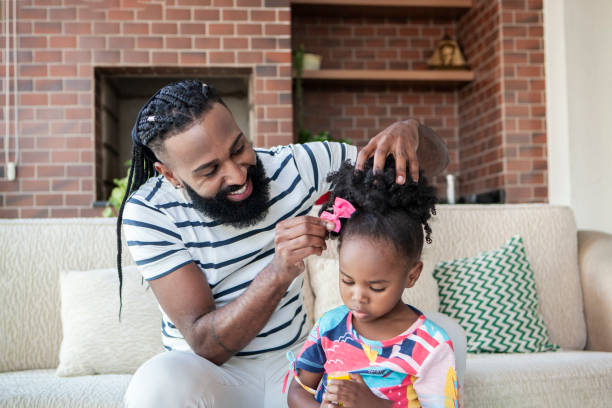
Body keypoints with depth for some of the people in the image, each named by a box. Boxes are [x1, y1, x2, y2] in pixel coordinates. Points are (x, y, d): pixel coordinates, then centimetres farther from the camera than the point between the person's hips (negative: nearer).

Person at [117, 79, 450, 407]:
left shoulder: (293, 166, -9)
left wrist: (410, 132, -26)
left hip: (295, 359, 3)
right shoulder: (149, 212, -16)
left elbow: (434, 161, -2)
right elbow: (205, 345, -20)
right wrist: (279, 272, -35)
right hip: (211, 373, -3)